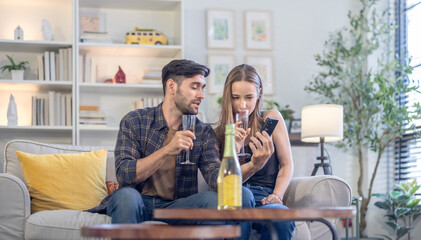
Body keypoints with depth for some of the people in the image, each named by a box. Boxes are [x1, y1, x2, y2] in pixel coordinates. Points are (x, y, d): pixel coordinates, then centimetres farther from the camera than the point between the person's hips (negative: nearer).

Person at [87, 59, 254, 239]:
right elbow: (124, 175, -12)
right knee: (127, 195, -38)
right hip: (140, 204, -2)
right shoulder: (134, 121, 2)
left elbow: (216, 178, -5)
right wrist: (168, 150, -21)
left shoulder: (203, 132, 10)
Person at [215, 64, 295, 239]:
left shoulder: (271, 118, 14)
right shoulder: (220, 133, 16)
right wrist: (233, 151, -13)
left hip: (264, 198, 0)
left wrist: (276, 196, -7)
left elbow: (286, 165, 11)